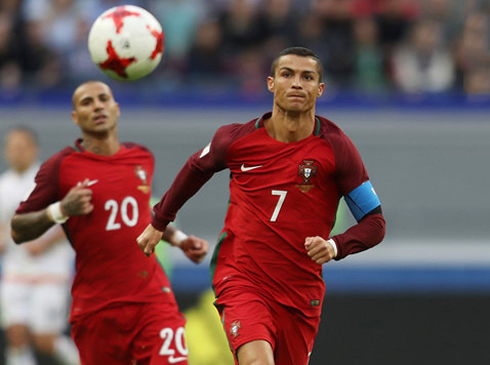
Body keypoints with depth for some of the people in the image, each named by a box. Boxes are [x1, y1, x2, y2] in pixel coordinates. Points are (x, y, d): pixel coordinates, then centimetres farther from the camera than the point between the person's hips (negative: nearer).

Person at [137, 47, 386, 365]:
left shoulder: (336, 148, -7)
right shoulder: (237, 139, -4)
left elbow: (375, 223, -2)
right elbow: (196, 168, 20)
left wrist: (335, 246, -22)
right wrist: (159, 222, 29)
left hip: (301, 291, 2)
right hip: (240, 279, -2)